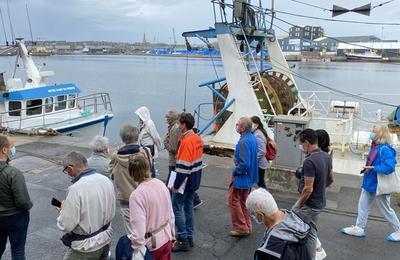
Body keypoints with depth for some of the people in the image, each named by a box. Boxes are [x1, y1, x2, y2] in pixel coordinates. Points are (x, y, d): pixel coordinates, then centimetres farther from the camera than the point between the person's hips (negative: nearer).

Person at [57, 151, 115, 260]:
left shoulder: (76, 189, -25)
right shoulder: (106, 180, -5)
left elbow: (66, 225, -20)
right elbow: (111, 213, 4)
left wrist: (63, 209, -2)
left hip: (87, 246, -6)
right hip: (106, 240, 7)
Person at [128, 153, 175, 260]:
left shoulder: (136, 195, -24)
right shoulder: (161, 184, -7)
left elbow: (139, 230, -25)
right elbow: (171, 214, 3)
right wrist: (172, 235, 15)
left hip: (152, 244, -5)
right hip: (167, 238, 5)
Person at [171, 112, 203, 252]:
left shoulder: (187, 141, -22)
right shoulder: (197, 138, 6)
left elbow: (183, 167, -25)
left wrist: (176, 185, -19)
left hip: (185, 181, -9)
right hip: (194, 181, 9)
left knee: (177, 208, 0)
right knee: (188, 207, 16)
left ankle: (183, 241, 5)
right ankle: (189, 238, 25)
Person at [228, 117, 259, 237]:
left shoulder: (244, 142, -26)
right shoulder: (252, 138, 5)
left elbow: (244, 163, -30)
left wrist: (236, 171, -13)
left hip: (241, 177, -10)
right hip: (250, 176, 10)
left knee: (233, 201, 3)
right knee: (244, 202, 19)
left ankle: (241, 228, 9)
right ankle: (247, 226, 28)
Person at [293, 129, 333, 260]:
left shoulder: (309, 161, -26)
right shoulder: (326, 156, 3)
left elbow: (308, 189, -25)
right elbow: (330, 179, 15)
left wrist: (298, 206, -13)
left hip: (309, 204, -9)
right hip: (319, 203, 9)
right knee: (310, 234, 17)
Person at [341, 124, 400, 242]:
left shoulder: (385, 149, -25)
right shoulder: (374, 146, 4)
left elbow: (389, 166, -33)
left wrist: (373, 168, -27)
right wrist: (367, 167, 4)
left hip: (379, 185, -9)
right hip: (369, 183, 9)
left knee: (385, 209, 9)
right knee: (363, 205, 14)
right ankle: (359, 228, 26)